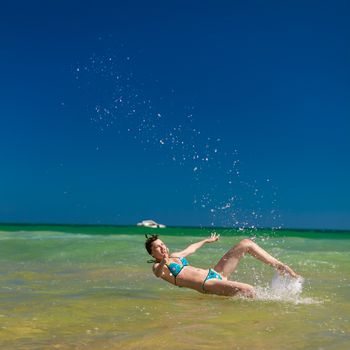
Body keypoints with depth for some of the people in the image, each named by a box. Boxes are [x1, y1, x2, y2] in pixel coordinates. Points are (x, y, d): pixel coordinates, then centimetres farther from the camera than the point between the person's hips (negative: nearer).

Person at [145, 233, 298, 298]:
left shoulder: (174, 256, 21)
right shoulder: (157, 266, -2)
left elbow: (190, 249, 39)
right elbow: (158, 273, -27)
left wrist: (207, 240, 53)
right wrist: (163, 263, -50)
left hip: (214, 273, 9)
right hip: (207, 285, -9)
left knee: (246, 243, 5)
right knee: (247, 290, -37)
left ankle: (279, 266, 8)